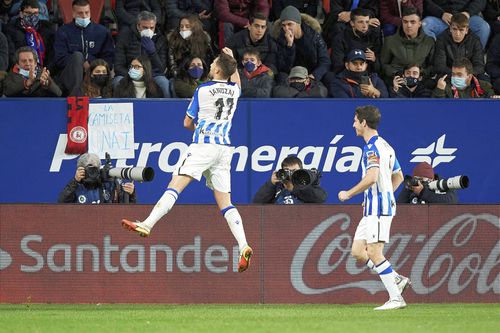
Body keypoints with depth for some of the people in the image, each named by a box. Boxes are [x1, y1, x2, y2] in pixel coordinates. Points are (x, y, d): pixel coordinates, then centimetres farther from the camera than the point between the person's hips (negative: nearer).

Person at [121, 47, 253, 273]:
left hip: (203, 145, -5)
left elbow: (187, 123, 6)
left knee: (175, 186, -15)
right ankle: (243, 247, -11)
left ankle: (147, 225, -29)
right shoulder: (234, 90, 11)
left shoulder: (203, 90, -3)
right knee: (225, 203, 4)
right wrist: (232, 59, 49)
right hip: (224, 149, 5)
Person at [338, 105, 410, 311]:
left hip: (377, 208, -10)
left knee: (374, 253, -11)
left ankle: (396, 298, -11)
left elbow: (371, 178, -26)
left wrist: (349, 193, -14)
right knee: (357, 251, 9)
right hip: (373, 208, 10)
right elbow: (398, 177, 26)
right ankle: (397, 279, 7)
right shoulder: (385, 146, 18)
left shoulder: (373, 147, -14)